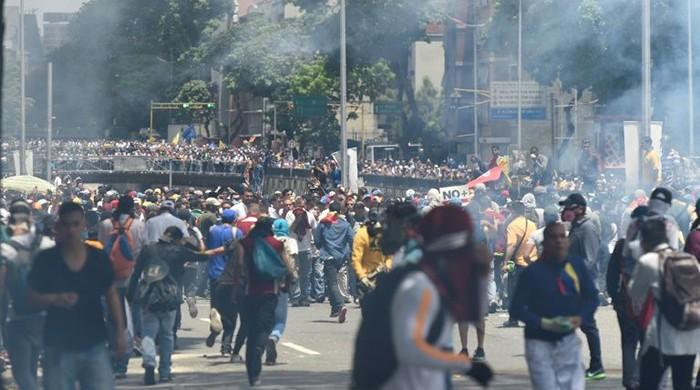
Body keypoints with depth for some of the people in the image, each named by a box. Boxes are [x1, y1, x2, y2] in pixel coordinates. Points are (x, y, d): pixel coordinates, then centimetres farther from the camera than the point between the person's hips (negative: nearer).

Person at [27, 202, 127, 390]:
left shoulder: (99, 258, 1)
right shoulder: (46, 260, -3)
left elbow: (112, 295, 9)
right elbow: (31, 296, -1)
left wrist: (120, 332, 2)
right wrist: (55, 299, -20)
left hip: (95, 347, 1)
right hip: (58, 349, -1)